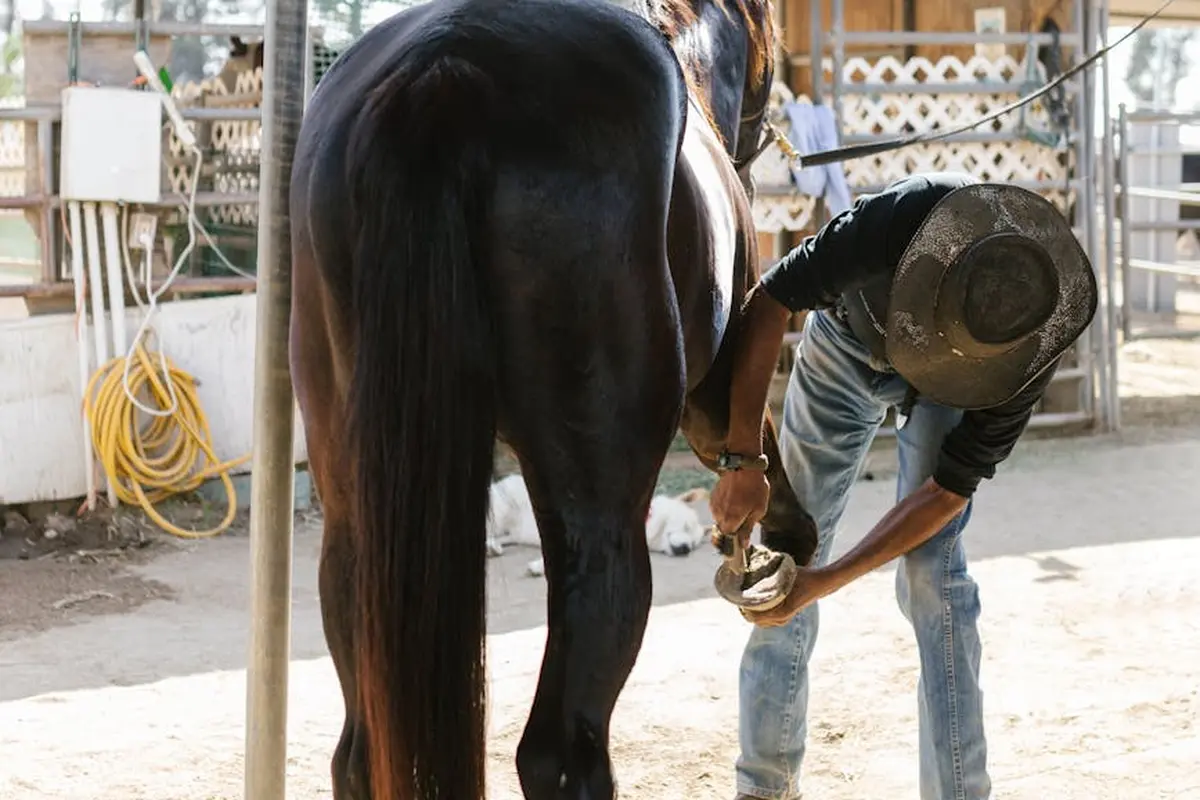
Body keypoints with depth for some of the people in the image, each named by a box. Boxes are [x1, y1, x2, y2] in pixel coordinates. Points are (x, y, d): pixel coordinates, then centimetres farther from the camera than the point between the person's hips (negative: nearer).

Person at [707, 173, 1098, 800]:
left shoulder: (1036, 342, -37)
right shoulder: (901, 217, -43)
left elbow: (948, 491, -30)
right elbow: (768, 304, -31)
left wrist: (827, 580, -34)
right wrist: (743, 460, -34)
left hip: (946, 390, -1)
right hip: (847, 342, 1)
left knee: (931, 572, -18)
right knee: (786, 547, 0)